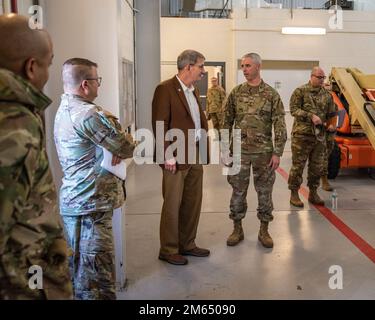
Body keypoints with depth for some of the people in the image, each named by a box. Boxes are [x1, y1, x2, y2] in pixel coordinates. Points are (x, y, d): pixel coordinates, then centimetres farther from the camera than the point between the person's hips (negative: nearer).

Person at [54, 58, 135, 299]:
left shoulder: (64, 110, 12)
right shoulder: (90, 114, -20)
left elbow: (108, 142, 13)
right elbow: (128, 148, -14)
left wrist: (117, 149, -7)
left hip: (74, 201, 10)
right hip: (90, 206, -10)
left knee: (80, 271, 21)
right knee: (97, 280, -2)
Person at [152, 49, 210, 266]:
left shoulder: (194, 91, 15)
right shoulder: (165, 89, -11)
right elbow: (160, 125, -15)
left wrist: (203, 146, 9)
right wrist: (168, 155, -17)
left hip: (196, 157, 8)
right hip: (177, 158, -8)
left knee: (193, 203, 15)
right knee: (173, 205, 3)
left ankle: (187, 244, 29)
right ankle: (168, 250, 17)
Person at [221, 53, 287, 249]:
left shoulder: (271, 94, -2)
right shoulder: (236, 93, 3)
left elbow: (280, 125, -4)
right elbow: (226, 122, 6)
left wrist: (277, 152, -10)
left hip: (264, 152, -1)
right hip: (240, 151, 2)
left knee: (264, 192, 7)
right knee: (238, 191, 7)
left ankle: (264, 231, 21)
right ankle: (237, 229, 21)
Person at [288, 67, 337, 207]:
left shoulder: (327, 94, 12)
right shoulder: (300, 91, -3)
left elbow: (331, 114, 18)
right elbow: (294, 109, -11)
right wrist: (311, 116, -18)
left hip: (319, 135, 5)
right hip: (301, 135, -5)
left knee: (317, 167, 11)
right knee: (298, 165, 0)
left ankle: (313, 193, 25)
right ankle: (294, 194, 11)